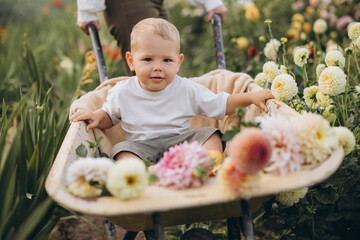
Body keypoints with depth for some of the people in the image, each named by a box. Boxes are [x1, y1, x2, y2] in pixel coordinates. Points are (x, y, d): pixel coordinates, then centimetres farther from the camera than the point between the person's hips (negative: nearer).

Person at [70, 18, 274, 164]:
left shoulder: (187, 90, -1)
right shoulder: (123, 93, 0)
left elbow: (221, 104, 4)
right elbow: (110, 117, 15)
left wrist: (251, 97, -7)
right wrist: (97, 117, -8)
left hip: (182, 142, 2)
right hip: (141, 145, -1)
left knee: (209, 134, -17)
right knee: (124, 150, -29)